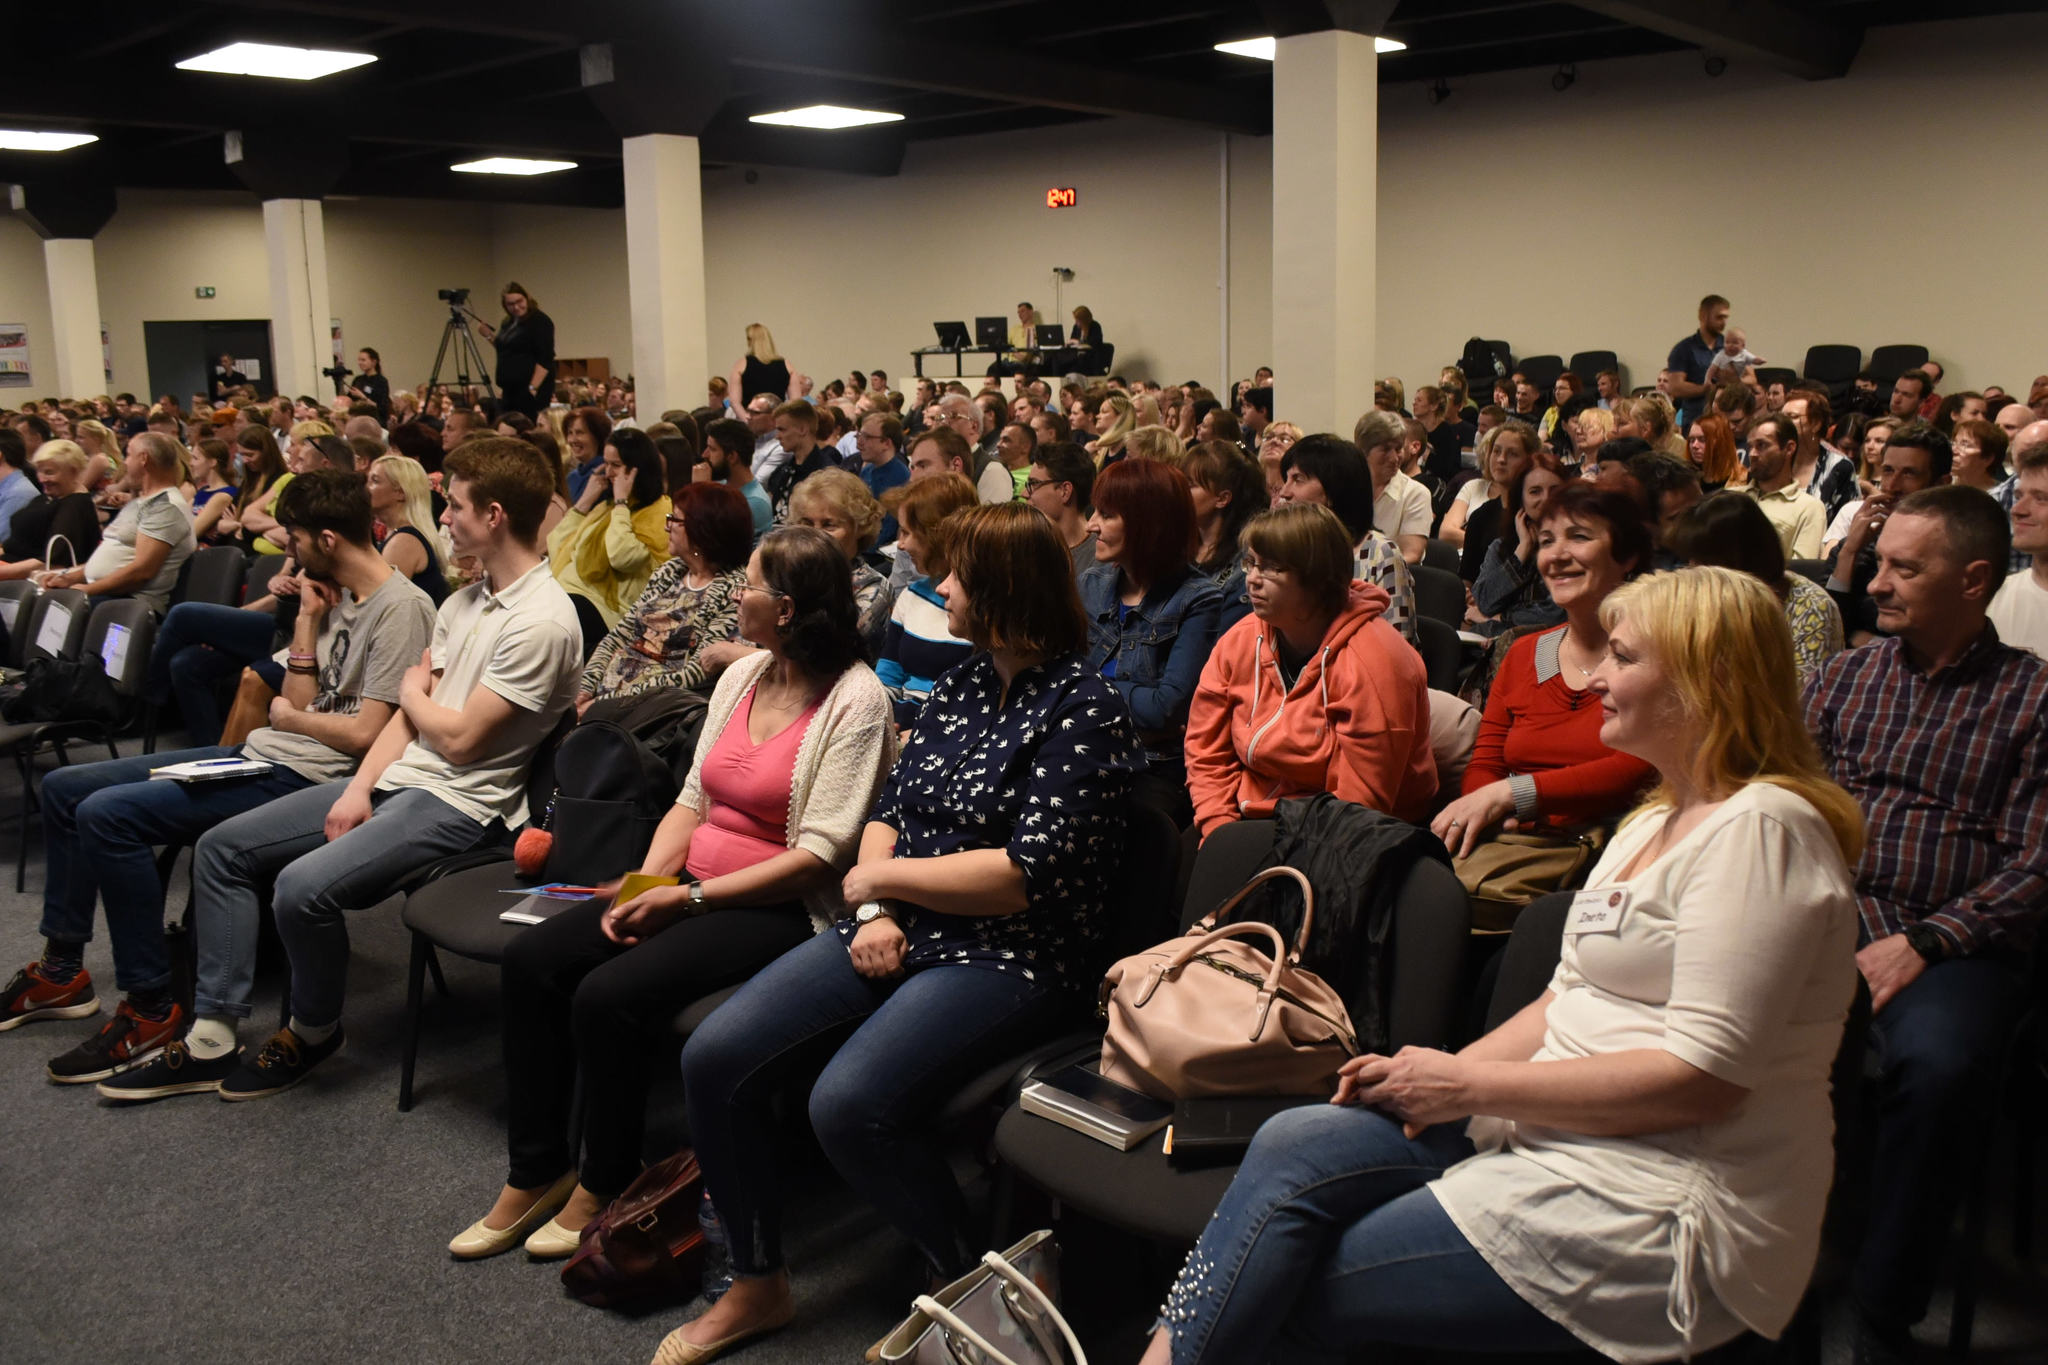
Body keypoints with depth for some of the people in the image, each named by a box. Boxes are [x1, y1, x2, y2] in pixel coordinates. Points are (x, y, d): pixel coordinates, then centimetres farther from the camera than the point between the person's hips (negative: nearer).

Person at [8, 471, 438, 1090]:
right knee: (63, 788, 11)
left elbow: (364, 733, -20)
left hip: (300, 777, -10)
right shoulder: (337, 596, 13)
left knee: (107, 814, -22)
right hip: (257, 754, 10)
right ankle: (62, 970, 20)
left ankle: (151, 1010, -12)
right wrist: (309, 618, 4)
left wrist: (288, 717, -3)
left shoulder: (401, 609, -16)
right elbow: (298, 704, 10)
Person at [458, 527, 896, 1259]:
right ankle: (535, 1172, 6)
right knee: (533, 958, -7)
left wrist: (688, 899, -18)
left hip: (782, 906, -8)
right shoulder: (742, 676, 11)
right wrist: (645, 884, -4)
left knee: (610, 995, -25)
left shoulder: (855, 699, -14)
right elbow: (692, 801, 13)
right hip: (695, 884, 8)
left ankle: (604, 1185, 0)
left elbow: (819, 855, -18)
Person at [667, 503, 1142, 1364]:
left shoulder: (1082, 708, -12)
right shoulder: (962, 684, 12)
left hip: (1011, 959, -7)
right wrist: (873, 912, -5)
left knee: (849, 1104, -29)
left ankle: (972, 1283, -2)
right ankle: (756, 1285, 12)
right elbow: (890, 808, 15)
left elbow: (1027, 875, -19)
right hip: (896, 935, 8)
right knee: (714, 1058, -7)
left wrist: (880, 877, -10)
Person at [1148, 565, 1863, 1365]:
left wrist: (1473, 1086, -17)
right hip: (1559, 1128, 9)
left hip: (1665, 1208, -9)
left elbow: (1703, 1075, -22)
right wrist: (1441, 1073, -2)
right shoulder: (1658, 821, 16)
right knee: (1291, 1148, -8)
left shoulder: (1759, 828, -15)